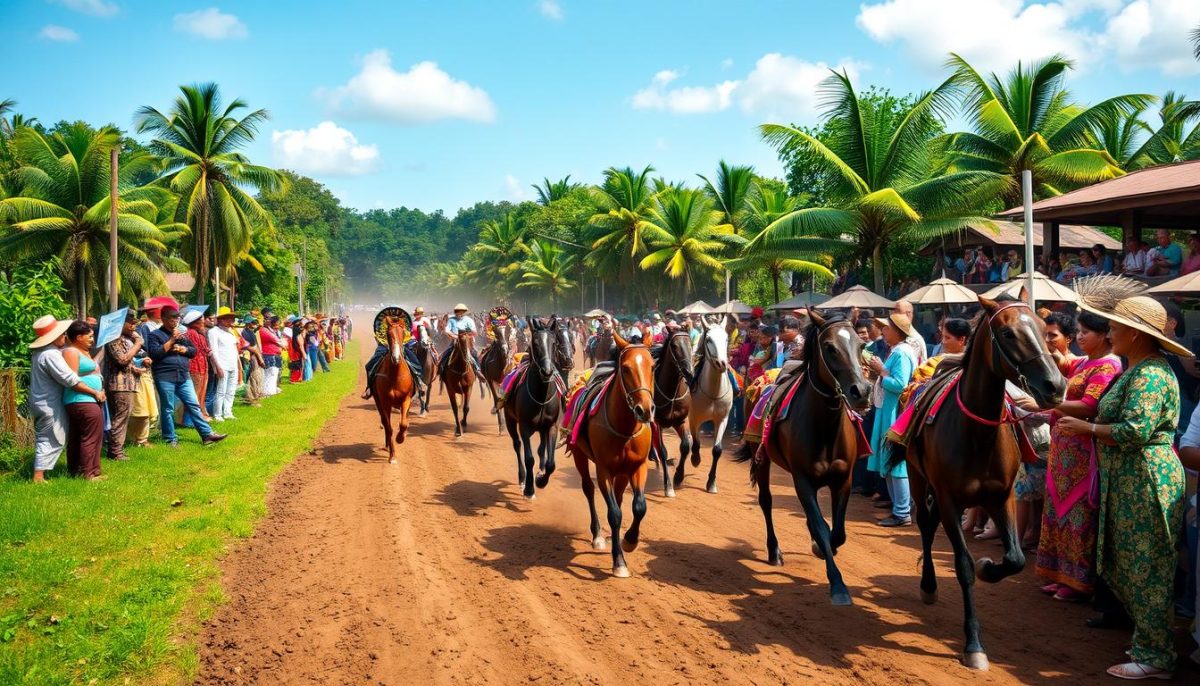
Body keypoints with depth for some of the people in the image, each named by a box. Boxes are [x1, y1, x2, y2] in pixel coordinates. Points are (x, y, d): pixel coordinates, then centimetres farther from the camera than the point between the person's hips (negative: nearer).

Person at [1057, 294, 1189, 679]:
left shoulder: (1150, 375, -18)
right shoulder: (1137, 370, 15)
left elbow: (1135, 431, -26)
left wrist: (1087, 427, -15)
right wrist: (1085, 424, 7)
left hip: (1145, 482, -10)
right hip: (1128, 482, 10)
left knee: (1144, 569, -2)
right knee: (1129, 567, 17)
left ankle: (1155, 657, 8)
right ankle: (1149, 640, 29)